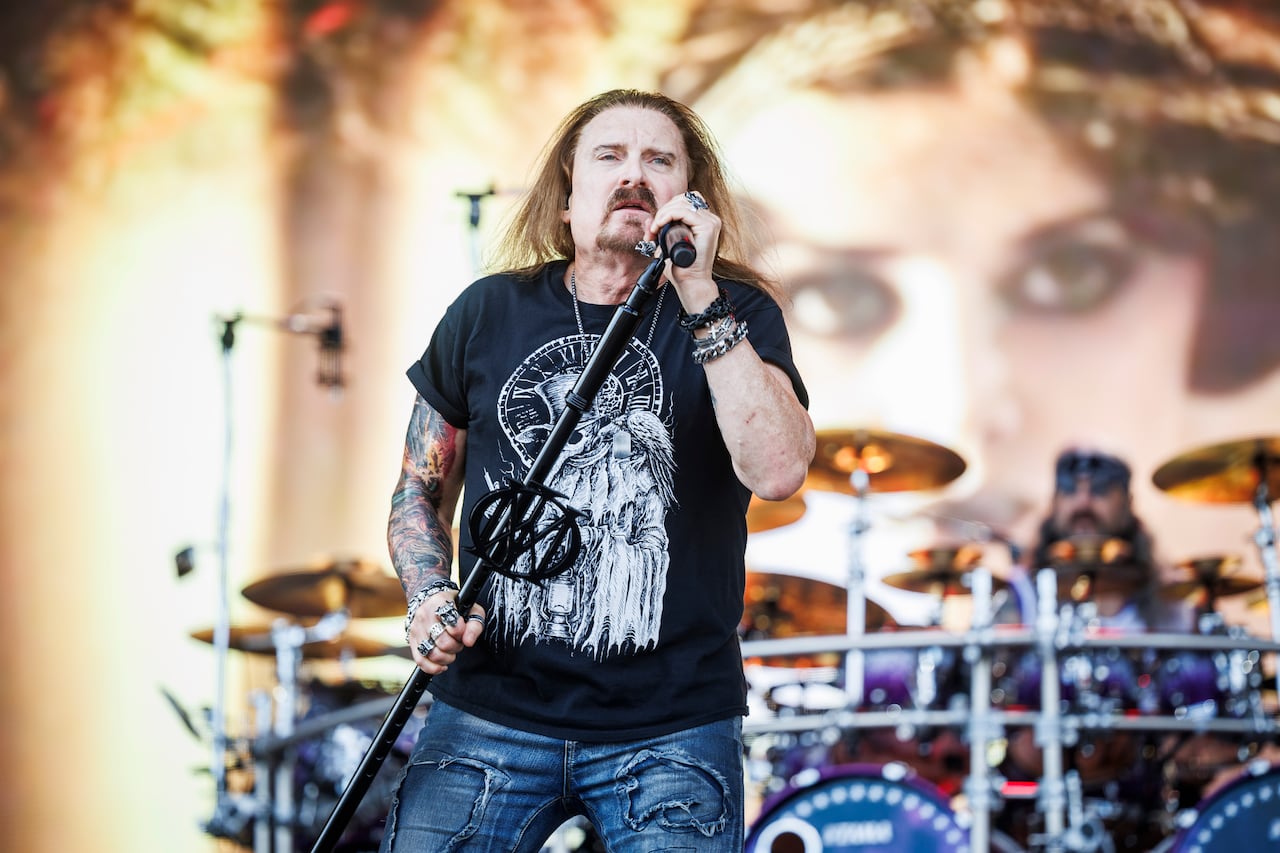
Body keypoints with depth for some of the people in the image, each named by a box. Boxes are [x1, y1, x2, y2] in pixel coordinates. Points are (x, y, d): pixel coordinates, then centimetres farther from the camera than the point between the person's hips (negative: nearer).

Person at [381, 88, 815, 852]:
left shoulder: (737, 315, 0)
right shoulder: (490, 313, 6)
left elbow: (779, 471, -18)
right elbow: (421, 490, 15)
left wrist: (701, 299, -20)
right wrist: (430, 600, -4)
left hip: (672, 728, -2)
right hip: (492, 710, 2)